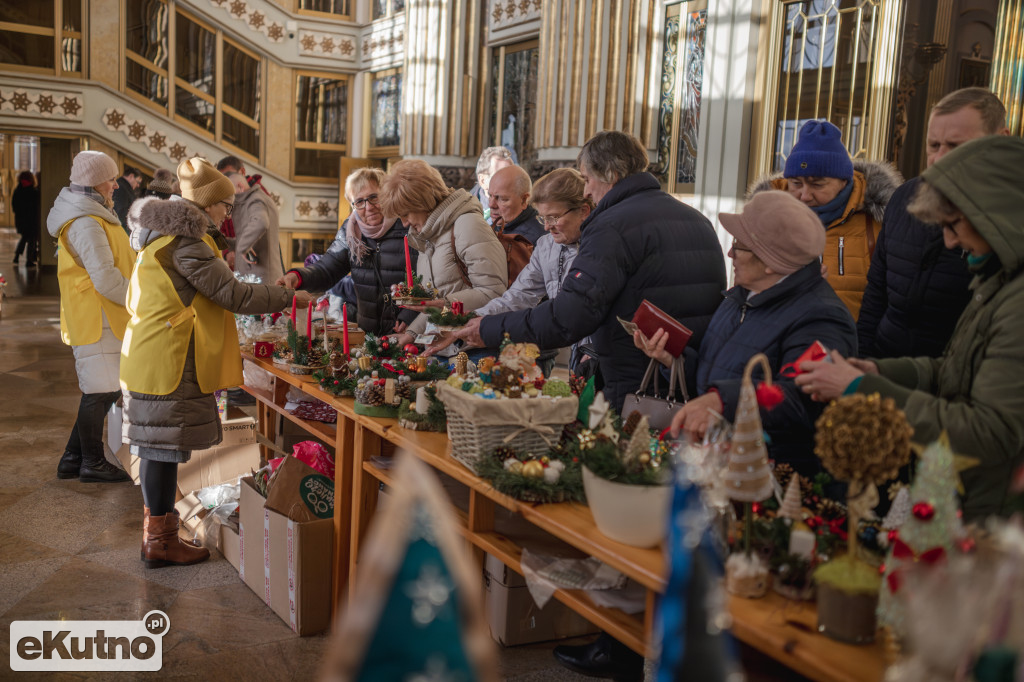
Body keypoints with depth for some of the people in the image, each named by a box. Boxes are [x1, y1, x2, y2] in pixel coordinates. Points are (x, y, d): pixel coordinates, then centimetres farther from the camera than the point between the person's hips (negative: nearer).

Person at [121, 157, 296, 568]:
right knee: (165, 447, -2)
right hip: (169, 361, -10)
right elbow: (231, 294, -17)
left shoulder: (164, 234, 16)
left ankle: (157, 532, 25)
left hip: (152, 356, 10)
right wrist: (287, 297, -8)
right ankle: (160, 542, 7)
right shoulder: (184, 240, -16)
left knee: (160, 449, 15)